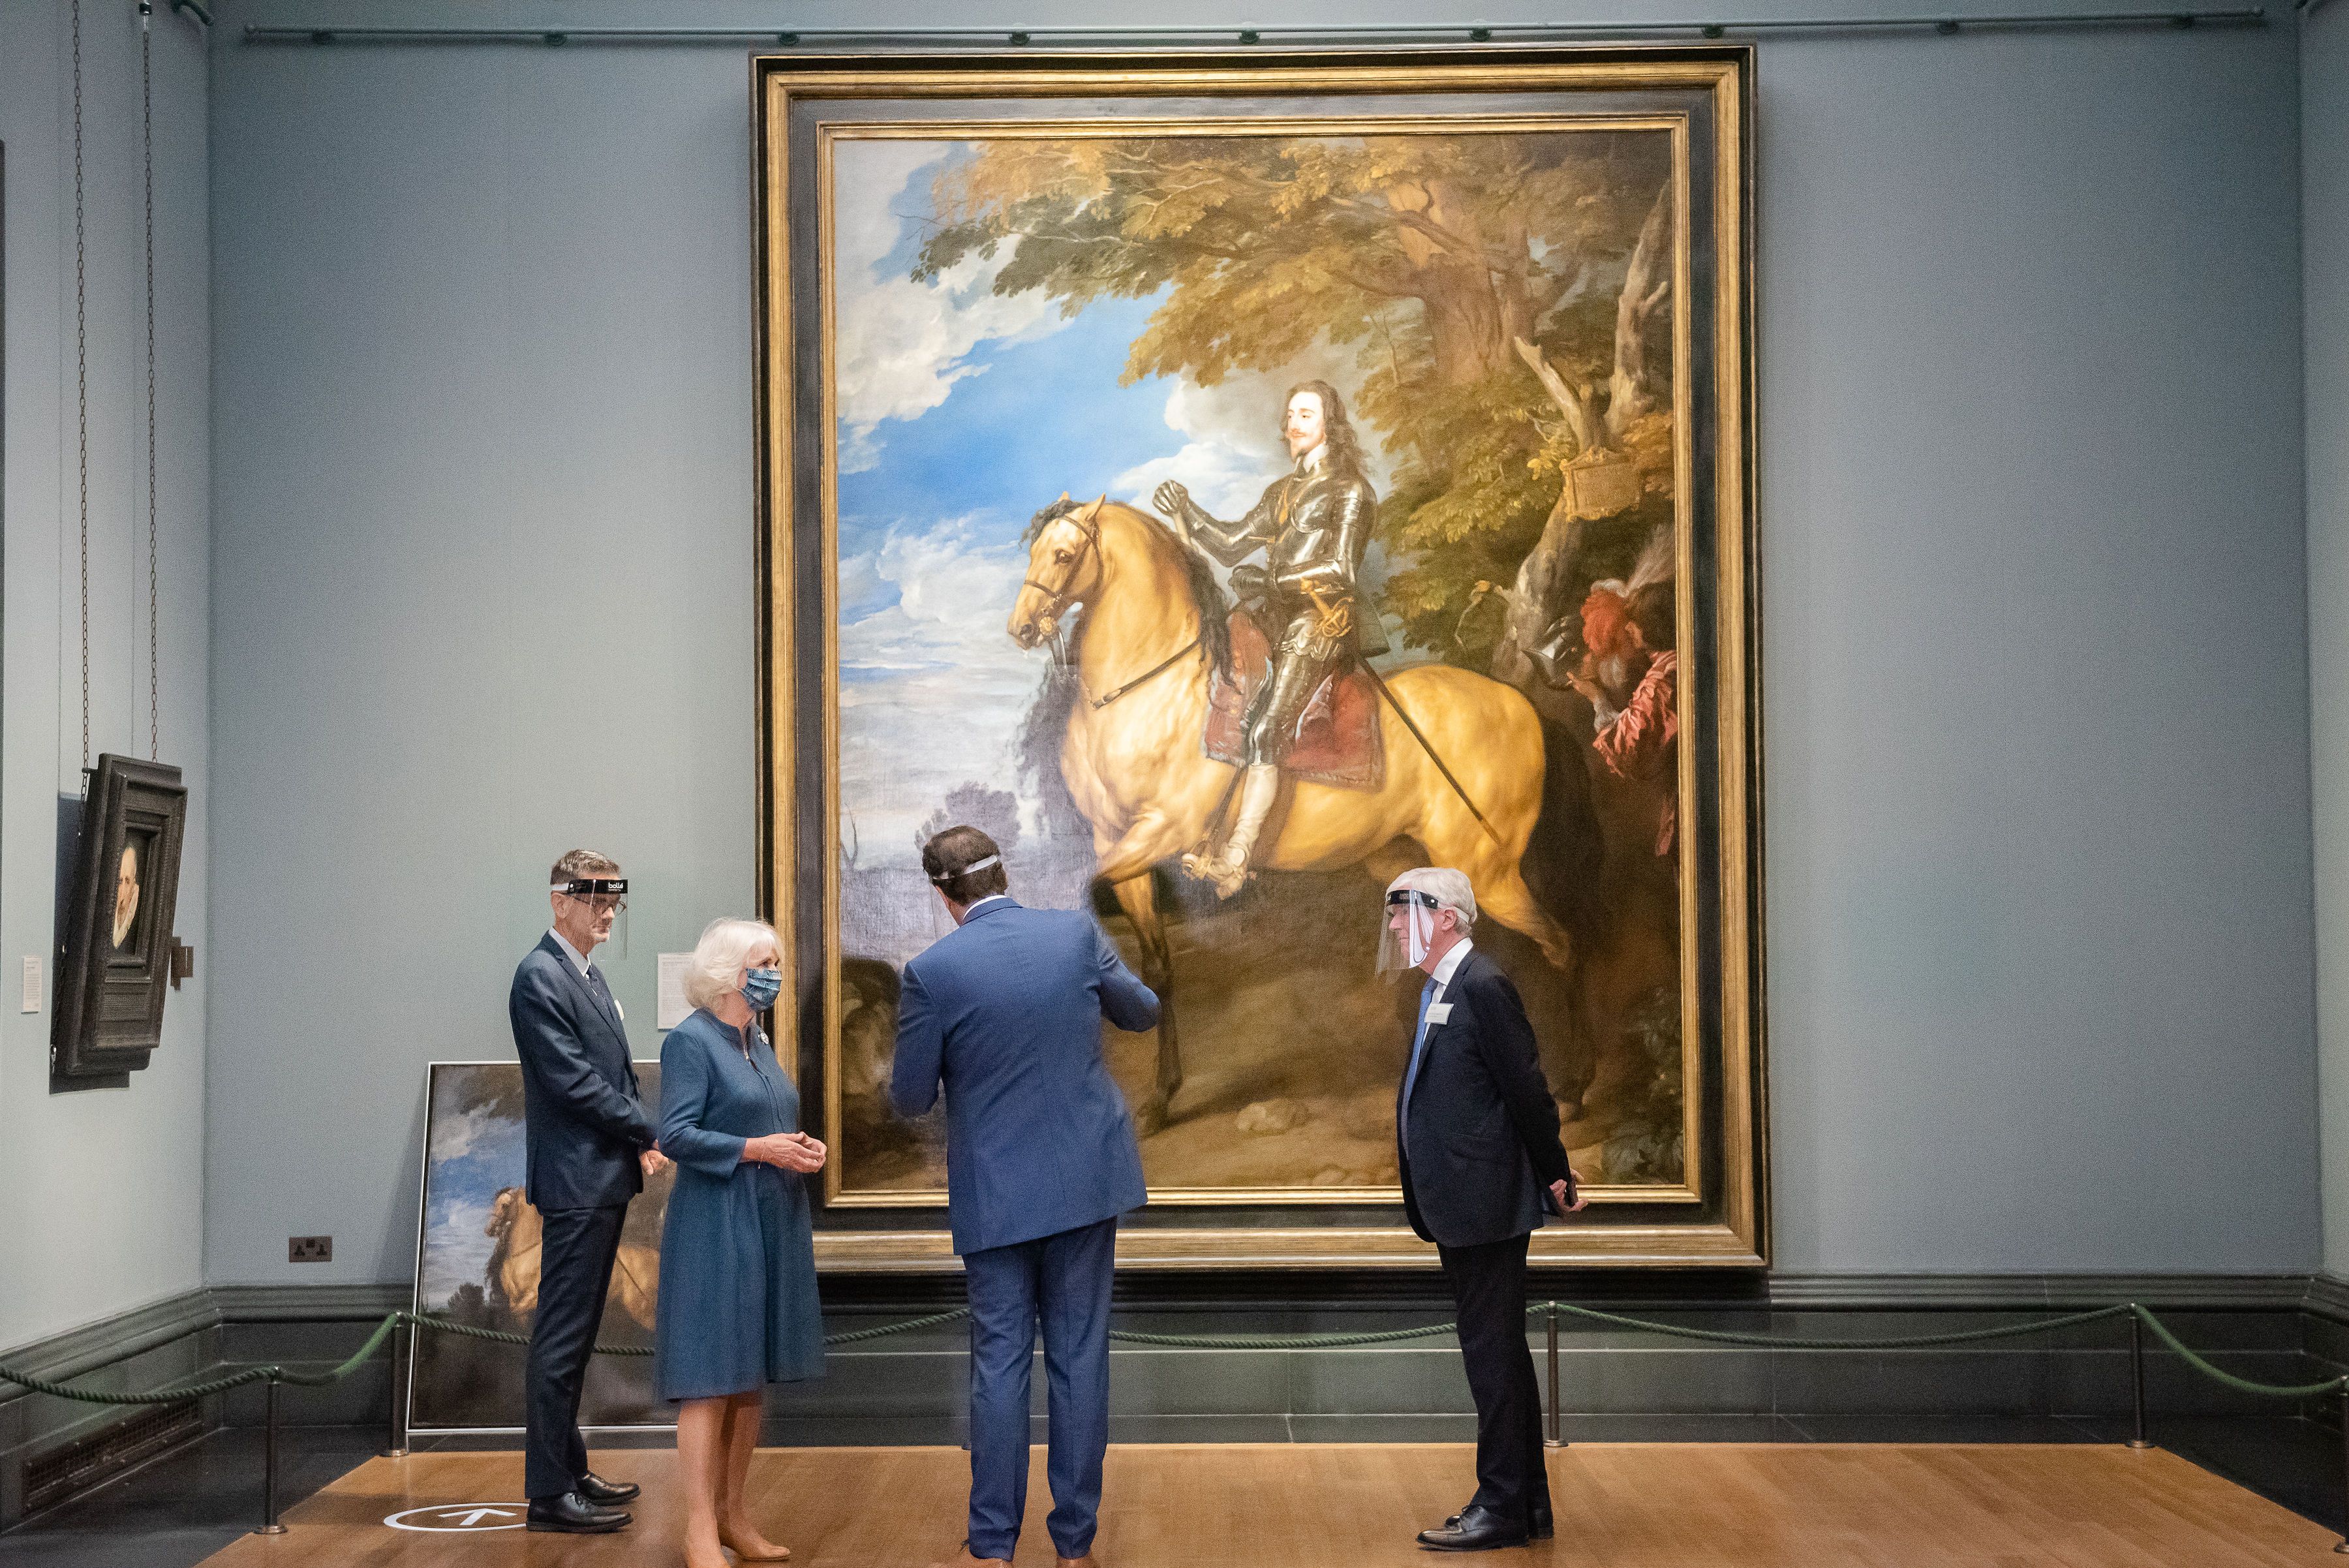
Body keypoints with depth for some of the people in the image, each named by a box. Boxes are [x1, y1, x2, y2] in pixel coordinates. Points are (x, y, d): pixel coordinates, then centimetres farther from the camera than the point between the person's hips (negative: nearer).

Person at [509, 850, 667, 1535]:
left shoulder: (587, 976, 17)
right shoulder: (540, 977, -12)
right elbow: (573, 1081, -18)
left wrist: (640, 1143, 6)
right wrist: (651, 1130, -11)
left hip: (605, 1179, 10)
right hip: (576, 1178, -10)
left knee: (576, 1333, 15)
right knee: (561, 1336, -6)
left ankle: (570, 1469, 24)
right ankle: (548, 1491, -2)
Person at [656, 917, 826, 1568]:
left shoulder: (758, 1042, 15)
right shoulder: (690, 1041, -9)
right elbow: (676, 1135, -17)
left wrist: (803, 1149, 2)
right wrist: (756, 1149, -21)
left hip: (771, 1225, 8)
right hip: (716, 1227, -8)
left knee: (752, 1377, 11)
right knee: (711, 1379, -6)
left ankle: (732, 1514, 18)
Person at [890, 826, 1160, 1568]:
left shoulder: (933, 971, -13)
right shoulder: (1076, 933, -4)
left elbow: (909, 1098, -5)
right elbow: (1142, 1012, 12)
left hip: (996, 1193, -2)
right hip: (1087, 1178, 2)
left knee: (999, 1362, 6)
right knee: (1080, 1358, 8)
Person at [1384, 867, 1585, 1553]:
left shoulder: (1482, 986, -15)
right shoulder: (1441, 990, 15)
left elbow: (1526, 1086, -15)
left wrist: (1555, 1176, -9)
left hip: (1486, 1204, -10)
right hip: (1462, 1208, 10)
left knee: (1494, 1355, -4)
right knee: (1500, 1354, 15)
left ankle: (1502, 1509, 3)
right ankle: (1527, 1503, 23)